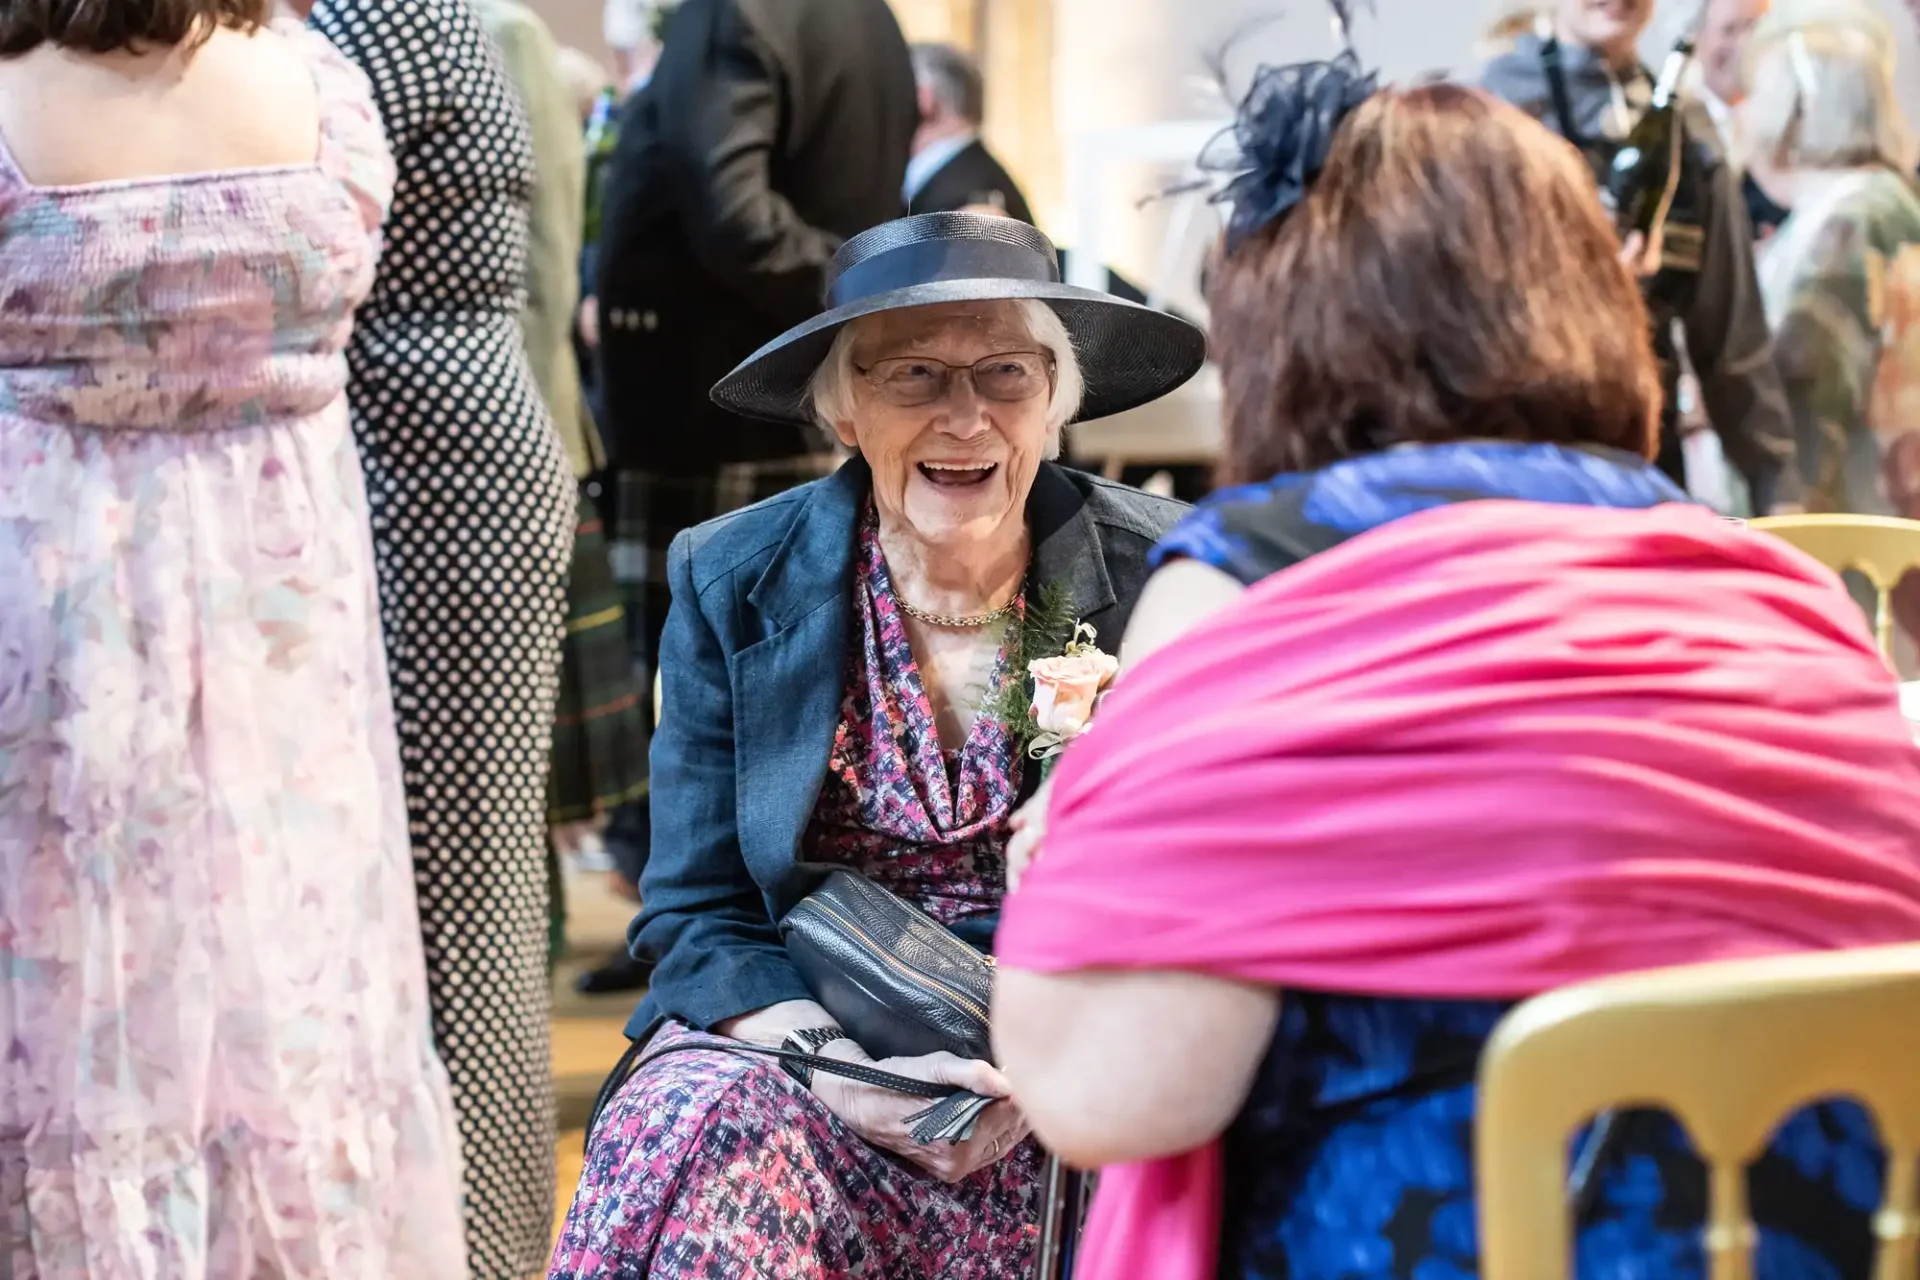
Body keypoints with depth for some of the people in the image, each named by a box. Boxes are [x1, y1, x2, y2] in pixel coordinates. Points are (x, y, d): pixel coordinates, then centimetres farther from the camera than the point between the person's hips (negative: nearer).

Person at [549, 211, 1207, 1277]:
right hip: (794, 1024, 3)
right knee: (698, 1129, -32)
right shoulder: (732, 582, 2)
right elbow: (695, 912, 1)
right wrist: (834, 1070, -18)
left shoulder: (1162, 579, -3)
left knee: (746, 1151, -30)